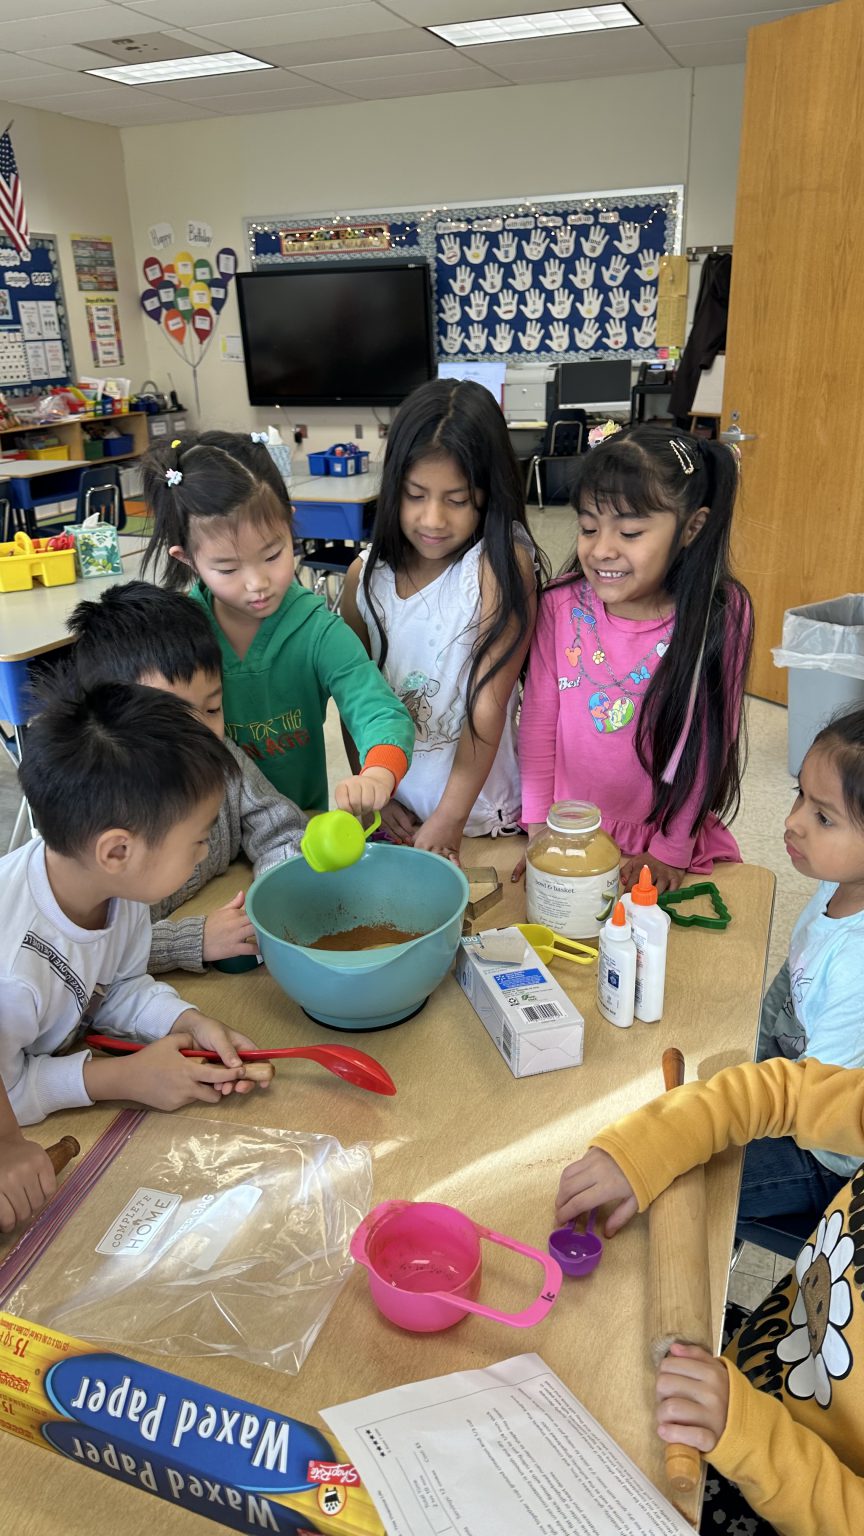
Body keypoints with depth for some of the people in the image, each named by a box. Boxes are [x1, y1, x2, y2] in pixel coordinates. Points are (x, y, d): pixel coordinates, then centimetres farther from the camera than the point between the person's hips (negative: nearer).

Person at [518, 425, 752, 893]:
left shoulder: (719, 617, -13)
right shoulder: (562, 606, -8)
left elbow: (706, 744, -8)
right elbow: (539, 723, -1)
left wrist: (671, 849, -7)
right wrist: (539, 828, -1)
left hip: (661, 844, -1)